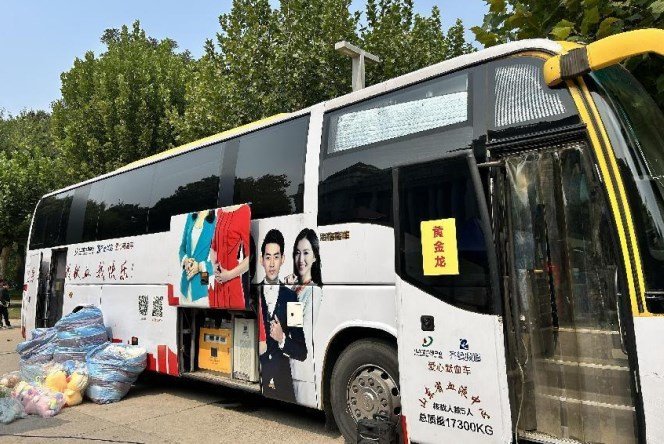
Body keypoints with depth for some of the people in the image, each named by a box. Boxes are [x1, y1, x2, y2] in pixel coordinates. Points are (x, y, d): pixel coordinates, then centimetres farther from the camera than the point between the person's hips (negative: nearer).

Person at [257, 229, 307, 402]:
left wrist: (282, 339, -13)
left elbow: (302, 353, 4)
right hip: (254, 382, 0)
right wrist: (256, 347, -12)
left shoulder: (291, 297, 3)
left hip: (283, 384, 0)